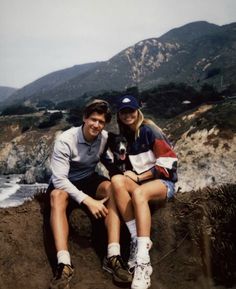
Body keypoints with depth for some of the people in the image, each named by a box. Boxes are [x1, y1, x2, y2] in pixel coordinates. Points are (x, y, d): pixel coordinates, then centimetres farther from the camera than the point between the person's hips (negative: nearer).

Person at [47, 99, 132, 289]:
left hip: (89, 179, 3)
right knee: (58, 195, -37)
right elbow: (59, 179, -30)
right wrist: (87, 200, -39)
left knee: (111, 187, -28)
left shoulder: (106, 138, -11)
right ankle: (64, 263, -42)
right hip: (64, 183, -3)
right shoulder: (65, 140, -24)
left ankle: (113, 256, -35)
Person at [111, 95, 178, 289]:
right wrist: (130, 174, -1)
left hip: (163, 181, -5)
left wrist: (140, 177, -11)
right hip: (139, 181, 5)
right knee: (117, 180, -28)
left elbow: (168, 161, -11)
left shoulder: (149, 130, -6)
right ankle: (138, 239, -28)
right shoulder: (124, 136, 13)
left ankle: (143, 262, -41)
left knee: (138, 193, -38)